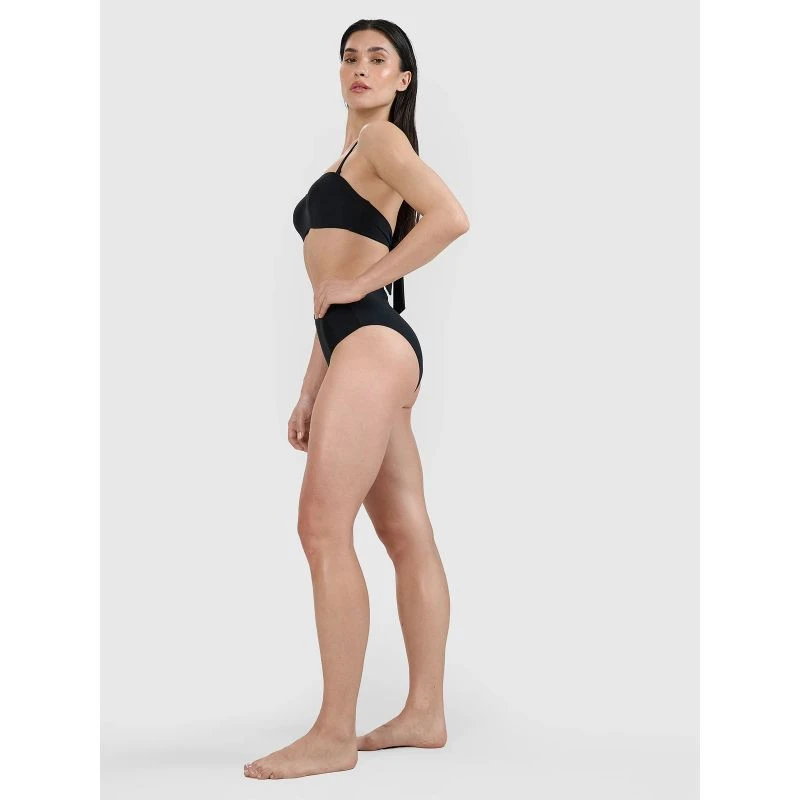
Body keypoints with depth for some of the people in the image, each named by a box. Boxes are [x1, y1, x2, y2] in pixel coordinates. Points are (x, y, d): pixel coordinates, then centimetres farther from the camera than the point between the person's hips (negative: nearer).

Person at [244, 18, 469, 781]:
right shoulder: (349, 158, 25)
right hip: (356, 348, 10)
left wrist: (362, 282, -14)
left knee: (324, 526, -14)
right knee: (407, 537, 7)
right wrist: (309, 393, 19)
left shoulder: (383, 138, -2)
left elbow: (450, 216, -22)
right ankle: (425, 712, 11)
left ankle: (334, 734, -13)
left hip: (375, 344, -10)